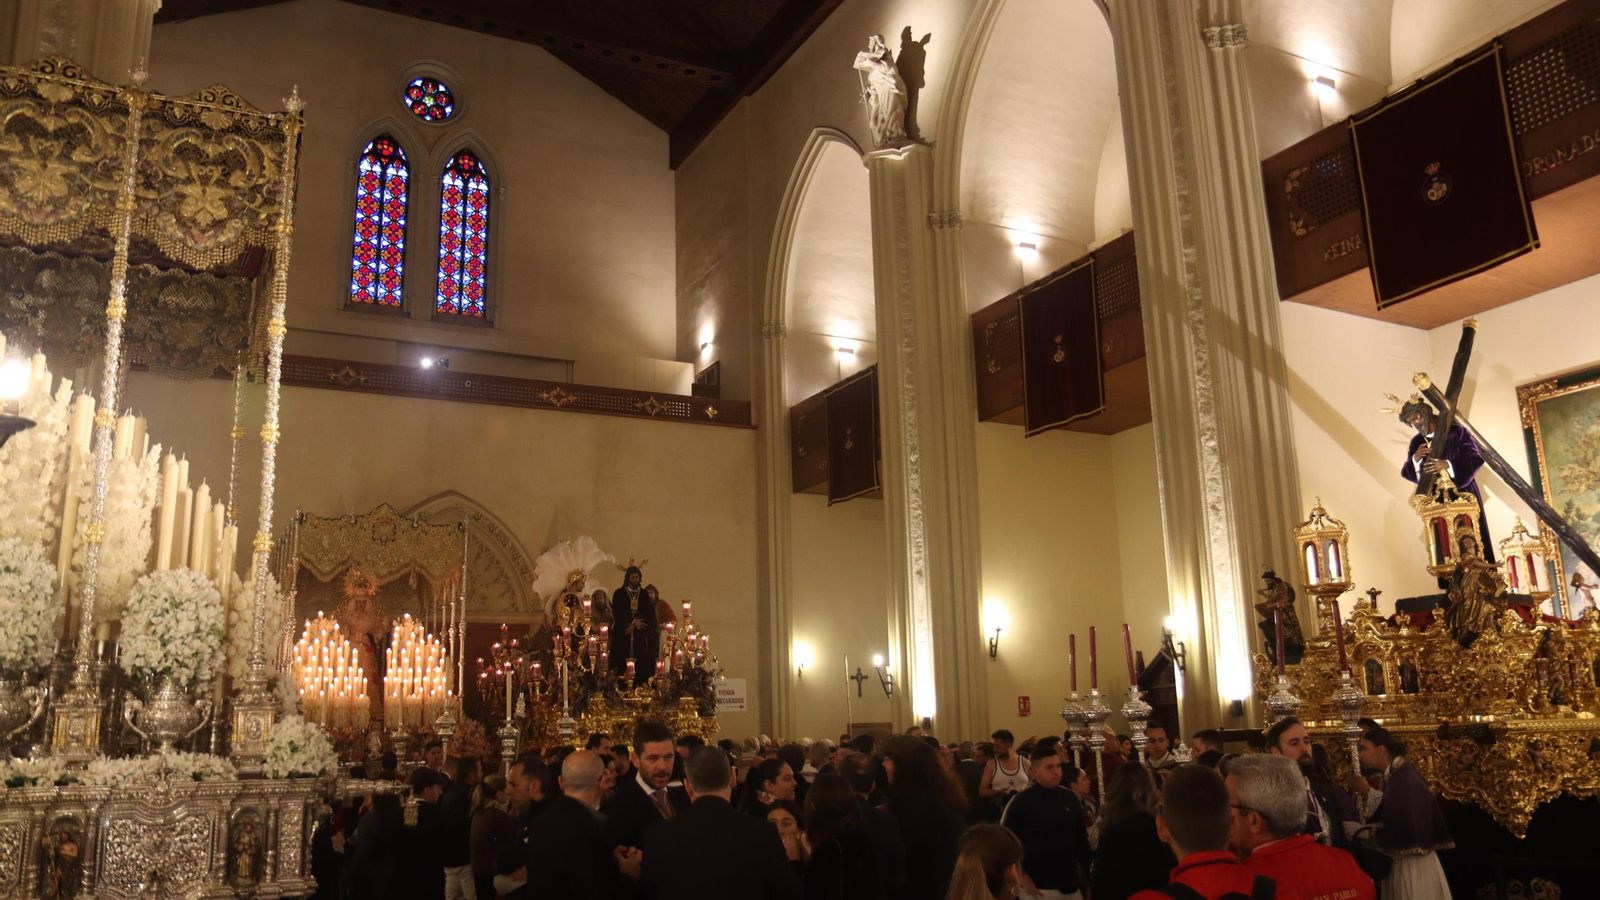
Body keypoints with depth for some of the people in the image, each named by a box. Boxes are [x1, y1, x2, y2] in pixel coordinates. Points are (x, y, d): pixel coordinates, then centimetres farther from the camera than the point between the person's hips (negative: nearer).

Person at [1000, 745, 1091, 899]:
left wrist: (1085, 869, 10)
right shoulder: (1021, 801, -11)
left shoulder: (1070, 798, 4)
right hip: (1038, 886, -4)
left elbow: (1082, 837, 13)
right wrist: (1022, 876, -9)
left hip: (1069, 883, 4)